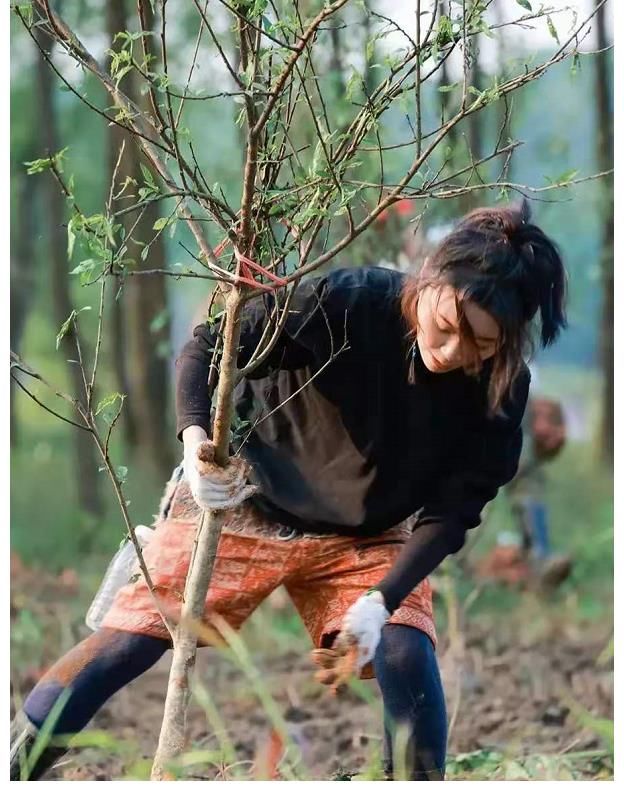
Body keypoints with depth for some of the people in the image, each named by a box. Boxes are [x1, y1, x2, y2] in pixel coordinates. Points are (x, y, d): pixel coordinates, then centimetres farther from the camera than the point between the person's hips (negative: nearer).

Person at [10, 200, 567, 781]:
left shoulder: (500, 390, -20)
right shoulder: (346, 302, -29)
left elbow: (450, 511, -15)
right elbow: (208, 349, -22)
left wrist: (381, 600, -26)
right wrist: (196, 439, -39)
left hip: (367, 539, 2)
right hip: (246, 503, -2)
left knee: (407, 658, -17)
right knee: (128, 642, -7)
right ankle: (17, 764, 4)